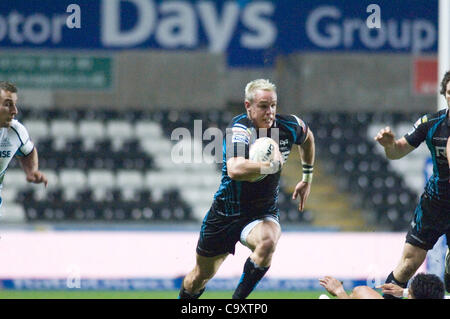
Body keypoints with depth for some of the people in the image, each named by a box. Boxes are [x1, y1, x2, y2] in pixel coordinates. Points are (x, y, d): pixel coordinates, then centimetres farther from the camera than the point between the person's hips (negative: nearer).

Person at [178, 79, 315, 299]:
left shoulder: (288, 127, -9)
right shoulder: (239, 130, -25)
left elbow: (307, 136, 19)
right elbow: (235, 170, -45)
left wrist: (307, 179, 21)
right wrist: (272, 164, -42)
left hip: (263, 213, 2)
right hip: (227, 212, -2)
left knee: (267, 241, -35)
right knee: (202, 275, 13)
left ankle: (238, 298, -19)